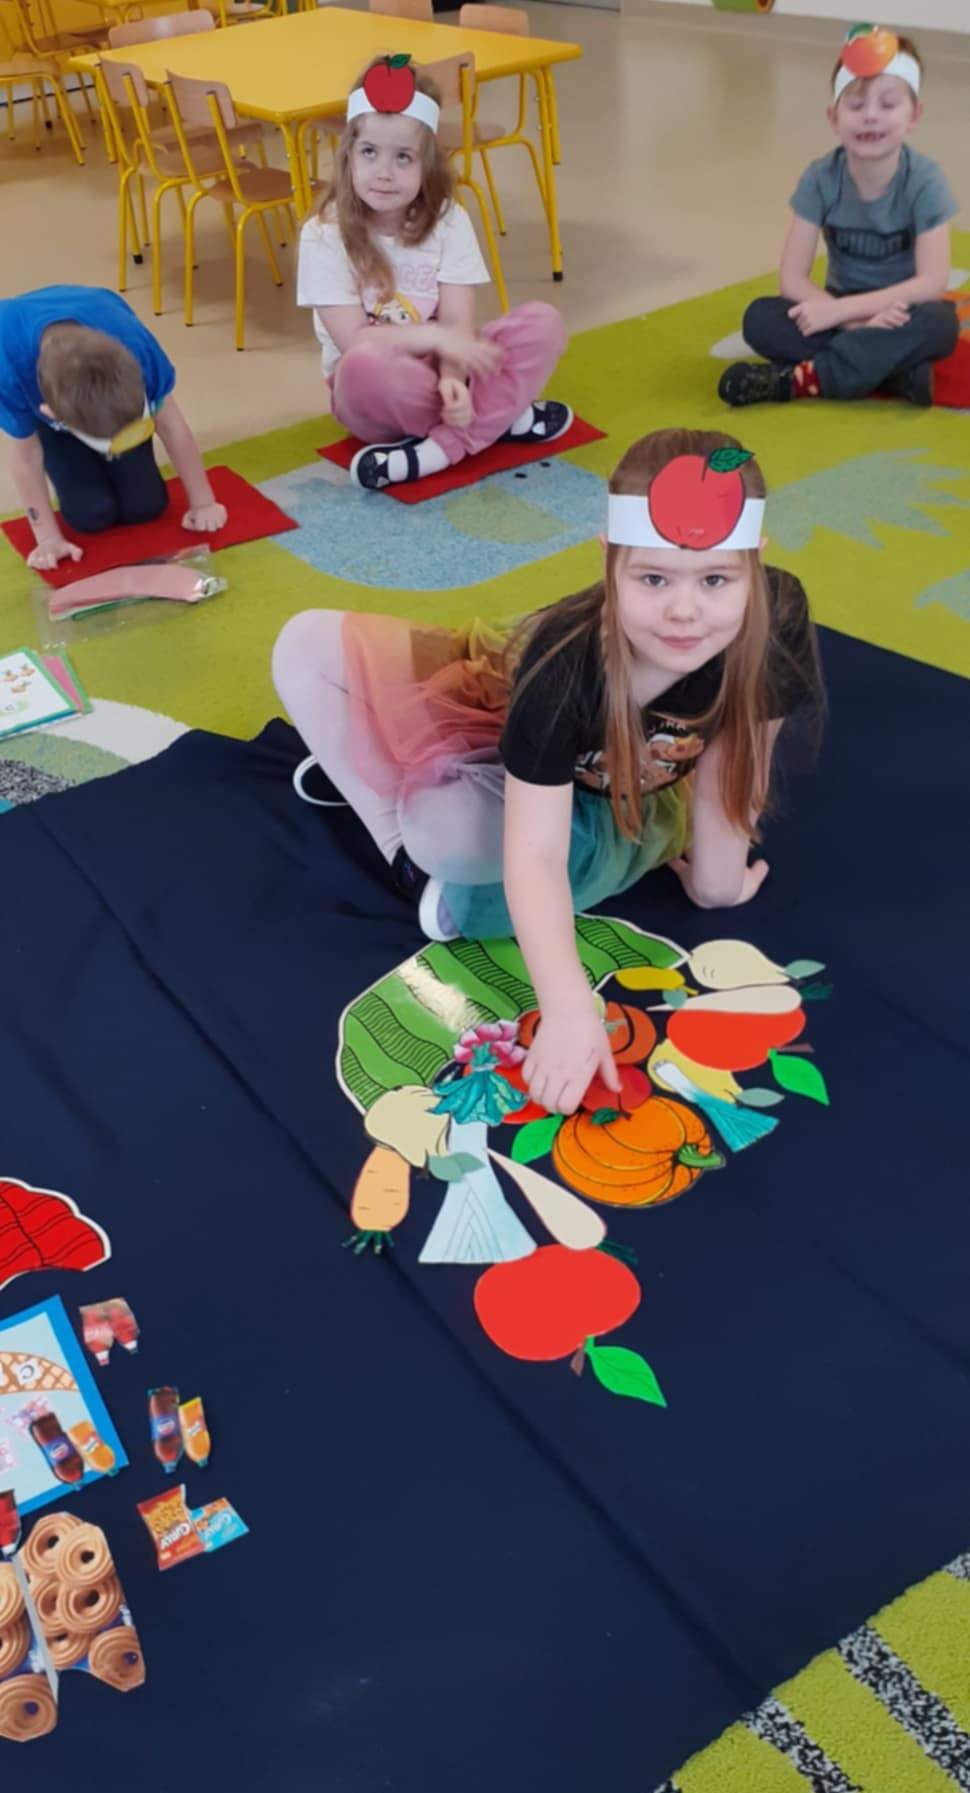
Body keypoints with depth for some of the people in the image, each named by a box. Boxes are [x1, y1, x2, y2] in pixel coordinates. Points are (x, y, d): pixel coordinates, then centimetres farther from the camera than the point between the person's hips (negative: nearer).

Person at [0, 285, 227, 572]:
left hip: (109, 384, 1)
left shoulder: (132, 342, -42)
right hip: (39, 400, -1)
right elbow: (26, 453, -24)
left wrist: (203, 503, -12)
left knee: (144, 507, -6)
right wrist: (48, 538, -16)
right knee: (92, 515, -15)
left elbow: (171, 425, -23)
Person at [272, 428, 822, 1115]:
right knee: (307, 647, -16)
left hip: (609, 807, 1)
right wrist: (569, 1009, -52)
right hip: (507, 724, 0)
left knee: (450, 830, -32)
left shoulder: (778, 623, -35)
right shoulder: (565, 664, -40)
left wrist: (716, 880, -8)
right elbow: (533, 857, -43)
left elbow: (735, 766, -17)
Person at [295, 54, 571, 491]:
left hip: (437, 367, 3)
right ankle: (501, 415, -17)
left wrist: (452, 378, -33)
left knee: (542, 323, -18)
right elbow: (354, 341, -18)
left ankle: (442, 448, -30)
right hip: (378, 392, -3)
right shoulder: (324, 235, -13)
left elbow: (458, 322, -13)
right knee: (365, 365, -39)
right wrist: (436, 337, -26)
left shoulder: (448, 221, -4)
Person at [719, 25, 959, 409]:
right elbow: (792, 278, -15)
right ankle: (894, 367, -26)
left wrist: (840, 309, -28)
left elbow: (932, 283, -22)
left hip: (901, 315, -2)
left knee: (939, 322, -36)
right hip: (844, 311, 2)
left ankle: (798, 379, -30)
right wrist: (857, 322, -29)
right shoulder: (820, 178, -12)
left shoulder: (924, 180, -17)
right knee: (759, 319, -24)